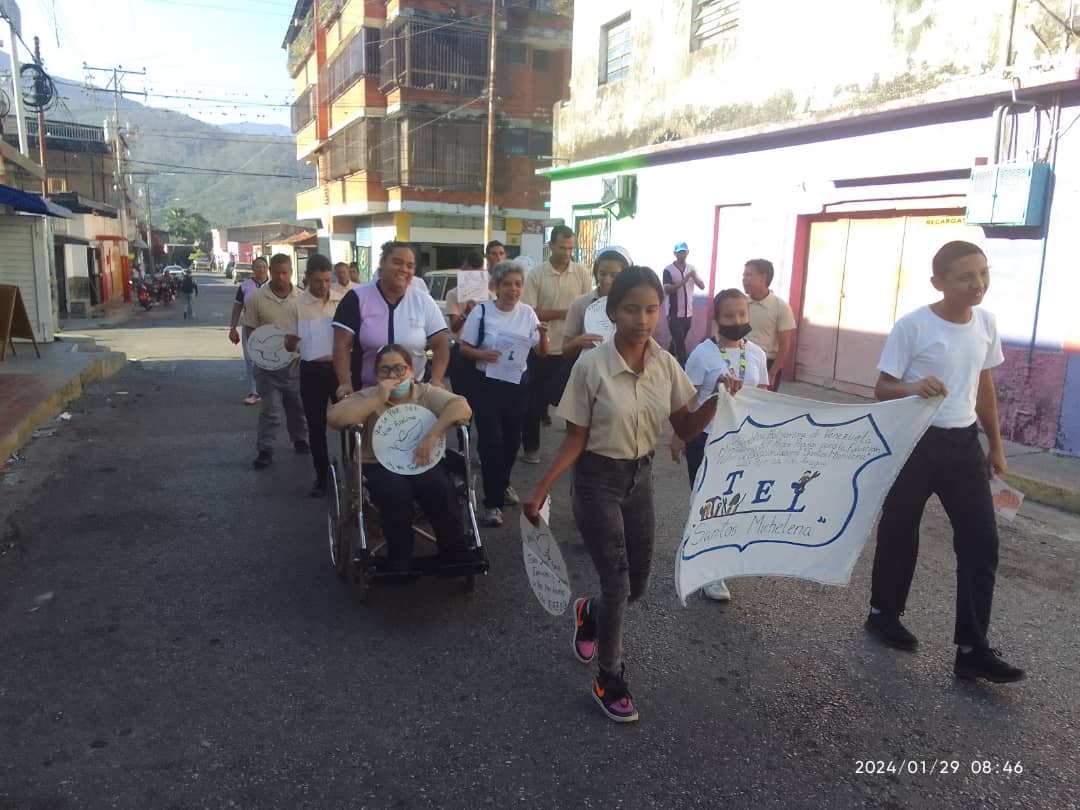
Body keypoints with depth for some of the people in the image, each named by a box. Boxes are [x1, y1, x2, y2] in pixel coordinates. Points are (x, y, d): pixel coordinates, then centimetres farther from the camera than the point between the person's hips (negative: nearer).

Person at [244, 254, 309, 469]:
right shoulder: (256, 298, -4)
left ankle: (300, 440, 33)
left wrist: (298, 339, -15)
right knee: (269, 409, 0)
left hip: (296, 361, 2)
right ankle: (265, 451, 6)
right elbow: (251, 330, 0)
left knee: (298, 406, 16)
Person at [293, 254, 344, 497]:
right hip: (312, 371, 0)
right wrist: (289, 341, -22)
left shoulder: (343, 300, 0)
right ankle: (322, 477, 21)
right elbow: (289, 343, -1)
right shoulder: (297, 304, -4)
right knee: (316, 427, 8)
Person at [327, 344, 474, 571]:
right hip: (379, 465, -1)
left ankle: (456, 553, -10)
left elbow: (462, 407, -13)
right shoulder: (368, 397, 2)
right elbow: (333, 418, -16)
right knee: (395, 492, -32)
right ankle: (400, 560, -13)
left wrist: (432, 435, -27)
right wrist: (379, 399, -17)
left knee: (440, 488, -29)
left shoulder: (426, 393, 4)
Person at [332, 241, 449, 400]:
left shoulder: (425, 303, -1)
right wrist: (345, 383, -22)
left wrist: (436, 380, -15)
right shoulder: (357, 298, -6)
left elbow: (440, 344, 0)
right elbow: (342, 345, -10)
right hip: (364, 392, -1)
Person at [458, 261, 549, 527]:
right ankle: (492, 502, 3)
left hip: (517, 384, 4)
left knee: (512, 439, 15)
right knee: (491, 440, -7)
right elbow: (464, 348, -5)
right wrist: (482, 354, -24)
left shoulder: (528, 313, -1)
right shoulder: (481, 312, -10)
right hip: (487, 385, -4)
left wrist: (543, 335, -18)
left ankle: (502, 484, 41)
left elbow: (542, 353, 3)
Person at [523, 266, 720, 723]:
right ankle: (609, 681, 24)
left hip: (641, 477, 5)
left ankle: (588, 613, 48)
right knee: (617, 586, -1)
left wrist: (717, 401, -17)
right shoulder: (591, 367, -18)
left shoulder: (666, 364, -5)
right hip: (598, 480, -5)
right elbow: (575, 441, -12)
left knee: (637, 586, 13)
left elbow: (686, 429, 0)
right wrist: (540, 492, -17)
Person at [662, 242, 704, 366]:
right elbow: (666, 290, -18)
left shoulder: (692, 268, 8)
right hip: (674, 313, -5)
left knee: (677, 342, 16)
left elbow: (702, 286, 3)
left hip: (688, 313, 5)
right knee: (680, 344, -7)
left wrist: (694, 277, -17)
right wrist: (683, 281, -27)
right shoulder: (668, 270, -8)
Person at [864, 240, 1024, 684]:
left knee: (981, 541, 1)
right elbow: (881, 388, -10)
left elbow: (984, 384, 15)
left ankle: (973, 649, 9)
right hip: (914, 442, -5)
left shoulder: (986, 322, 4)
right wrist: (913, 388, -33)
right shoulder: (912, 326, -14)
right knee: (900, 534, 8)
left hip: (964, 443, 5)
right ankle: (883, 615, 31)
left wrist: (995, 444, 17)